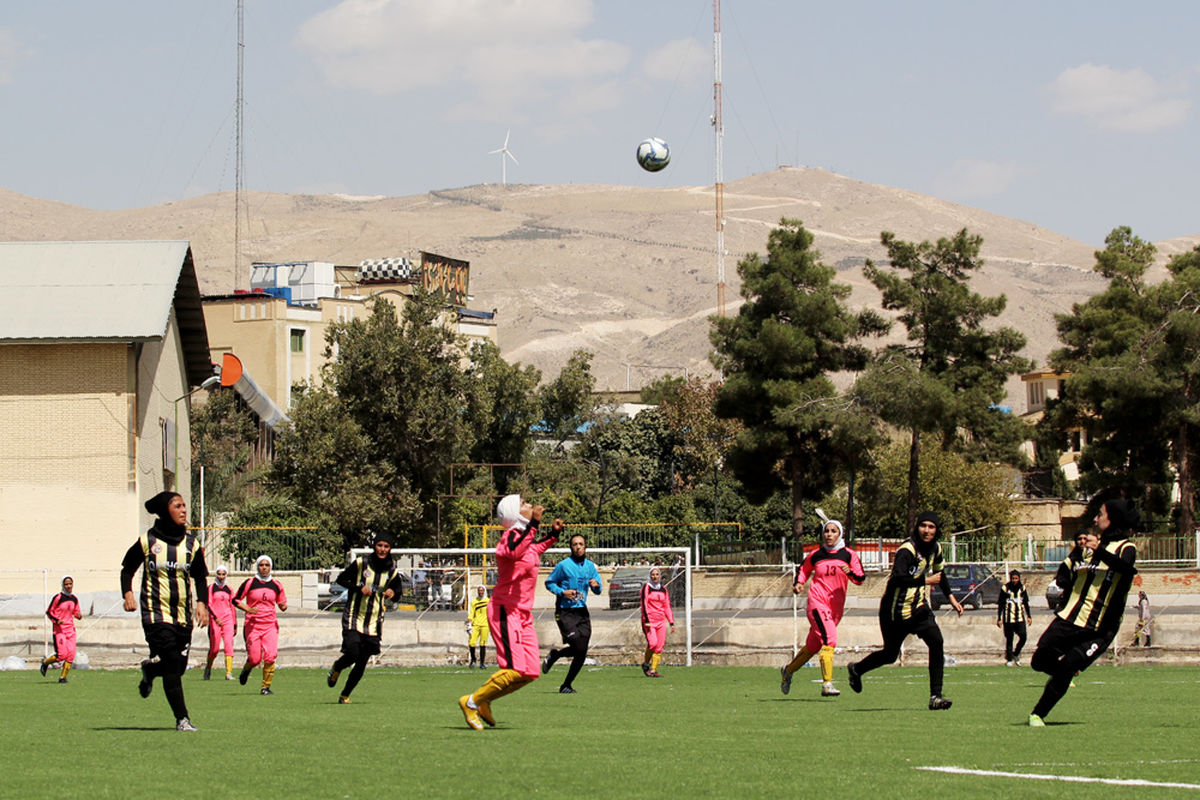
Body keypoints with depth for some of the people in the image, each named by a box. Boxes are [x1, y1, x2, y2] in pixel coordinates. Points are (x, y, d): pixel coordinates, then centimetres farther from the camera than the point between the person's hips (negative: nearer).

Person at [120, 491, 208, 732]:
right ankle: (181, 719, -9)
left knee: (179, 665, 5)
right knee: (172, 665, -14)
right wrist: (127, 594, -7)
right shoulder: (147, 541, -1)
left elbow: (200, 576, 16)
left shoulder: (191, 543, 8)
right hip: (156, 612, -4)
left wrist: (201, 603, 0)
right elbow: (127, 569, 10)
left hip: (183, 615, 4)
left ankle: (150, 669, 39)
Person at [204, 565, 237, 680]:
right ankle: (208, 668, 24)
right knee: (214, 648, -3)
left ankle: (228, 673, -18)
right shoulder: (211, 588, 3)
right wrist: (215, 617, -21)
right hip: (214, 620, -3)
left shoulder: (229, 590, 14)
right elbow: (209, 604, -8)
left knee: (229, 645, -12)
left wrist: (235, 625, 17)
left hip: (228, 619, 3)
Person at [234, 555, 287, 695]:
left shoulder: (276, 585, 9)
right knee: (255, 658, -5)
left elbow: (282, 603, 19)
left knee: (270, 657, -14)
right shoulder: (249, 583, -1)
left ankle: (266, 686, -3)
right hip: (253, 625, -2)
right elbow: (235, 600, 3)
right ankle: (246, 670, 30)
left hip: (270, 625, 2)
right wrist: (248, 609, -13)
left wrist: (284, 606, -5)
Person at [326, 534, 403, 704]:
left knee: (361, 664, 3)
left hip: (374, 623, 3)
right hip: (354, 618, -3)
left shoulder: (392, 570, 3)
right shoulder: (361, 563, -6)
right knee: (352, 654, -18)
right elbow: (341, 580, 1)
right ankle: (336, 667, 18)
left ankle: (345, 695, 21)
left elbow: (397, 588, 19)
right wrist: (359, 588, -15)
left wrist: (393, 592, -5)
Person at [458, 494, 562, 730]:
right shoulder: (512, 535, -14)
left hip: (522, 614, 9)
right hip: (505, 611, -9)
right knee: (514, 671, -16)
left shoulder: (524, 535, 14)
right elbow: (514, 552, -39)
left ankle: (484, 702, 16)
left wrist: (553, 534, 29)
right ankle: (471, 702, -2)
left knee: (530, 673, 4)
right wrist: (533, 525, -42)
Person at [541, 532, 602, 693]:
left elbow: (597, 591, 13)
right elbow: (549, 583, 4)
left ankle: (566, 685, 14)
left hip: (582, 612, 5)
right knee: (577, 647, -18)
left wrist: (596, 585, -10)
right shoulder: (563, 565, -3)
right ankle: (554, 655, 13)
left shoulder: (590, 566, 11)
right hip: (565, 612, -5)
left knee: (582, 653, 0)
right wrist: (562, 592, -13)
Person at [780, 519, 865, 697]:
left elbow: (861, 579, -2)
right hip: (817, 602, -3)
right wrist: (798, 583, 4)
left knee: (813, 646, 14)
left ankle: (788, 670, 39)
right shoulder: (815, 555, 4)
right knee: (829, 637, -24)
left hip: (836, 607, 3)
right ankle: (827, 684, -28)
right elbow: (804, 569, 22)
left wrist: (850, 572, -22)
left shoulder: (849, 555, 3)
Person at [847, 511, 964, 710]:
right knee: (890, 655, 8)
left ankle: (935, 697, -16)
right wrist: (926, 580, -31)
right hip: (896, 610, -6)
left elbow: (939, 572, 26)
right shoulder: (907, 550, -21)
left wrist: (951, 597, 24)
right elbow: (898, 579, -35)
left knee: (936, 642, -18)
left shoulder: (935, 548, 5)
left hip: (919, 608, 6)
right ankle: (857, 669, 40)